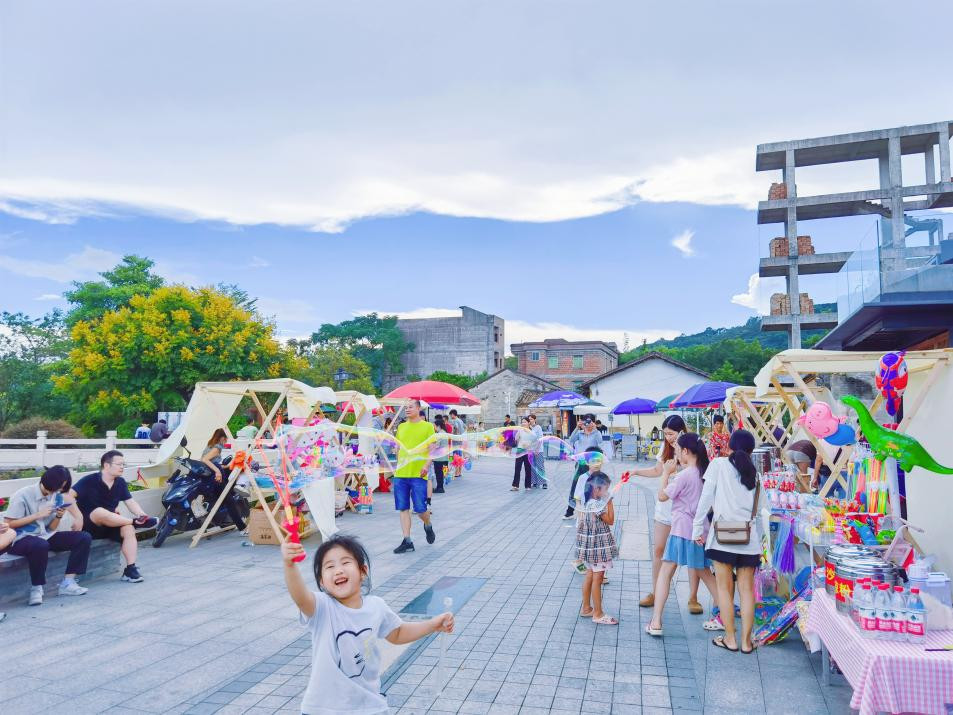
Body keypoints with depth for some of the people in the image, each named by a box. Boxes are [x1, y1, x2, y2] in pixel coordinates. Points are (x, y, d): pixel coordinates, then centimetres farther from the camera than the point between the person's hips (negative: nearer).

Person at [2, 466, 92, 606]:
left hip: (45, 536, 7)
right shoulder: (23, 495, -12)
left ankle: (67, 583, -13)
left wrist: (59, 516, -11)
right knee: (41, 545, -41)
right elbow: (8, 524, -14)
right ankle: (36, 588, -19)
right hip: (21, 539, -6)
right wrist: (37, 515, -19)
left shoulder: (57, 496, 5)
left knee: (84, 538, -12)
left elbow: (51, 528, 10)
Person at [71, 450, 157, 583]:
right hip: (88, 526, -5)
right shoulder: (89, 481, -13)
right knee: (100, 512, -36)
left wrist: (141, 514, -17)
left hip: (109, 525, 5)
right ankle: (136, 522, -21)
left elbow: (130, 502, 3)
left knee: (129, 529, -25)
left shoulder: (120, 482, 4)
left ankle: (130, 569, -24)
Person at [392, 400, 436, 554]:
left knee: (420, 509, -3)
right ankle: (407, 541, 10)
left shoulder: (427, 426, 0)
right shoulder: (401, 427, 14)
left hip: (418, 473, -5)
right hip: (400, 473, 5)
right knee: (403, 508, 4)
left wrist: (427, 464, -17)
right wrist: (398, 465, 15)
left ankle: (428, 525, 29)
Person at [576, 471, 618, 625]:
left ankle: (586, 608, 28)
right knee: (597, 579, -1)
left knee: (590, 576, 18)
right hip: (598, 546, -9)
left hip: (590, 546, 9)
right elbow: (610, 521, -14)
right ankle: (598, 614, 8)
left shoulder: (587, 502, 5)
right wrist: (609, 502, -12)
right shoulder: (598, 505, -24)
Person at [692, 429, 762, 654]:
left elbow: (706, 498, -4)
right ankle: (746, 641, 15)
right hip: (749, 538, 3)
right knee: (747, 590, 9)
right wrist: (761, 543, 18)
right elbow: (760, 510, 9)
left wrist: (698, 528, 1)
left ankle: (730, 639, 13)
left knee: (724, 588, 7)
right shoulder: (754, 471, 9)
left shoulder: (719, 464, 0)